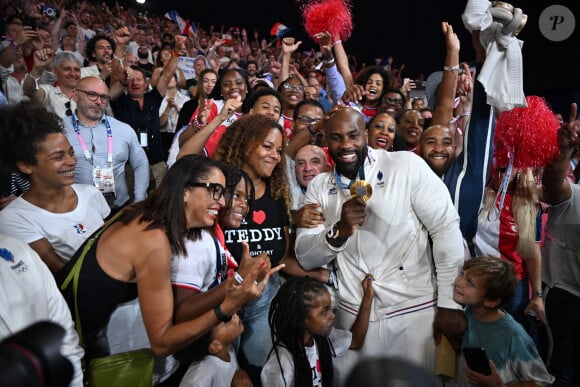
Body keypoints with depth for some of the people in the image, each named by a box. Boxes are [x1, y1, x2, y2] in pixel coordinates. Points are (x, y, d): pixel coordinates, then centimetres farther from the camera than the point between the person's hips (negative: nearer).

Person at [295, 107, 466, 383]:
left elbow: (446, 227, -10)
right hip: (354, 316, 3)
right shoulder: (319, 187, 1)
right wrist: (340, 231, -23)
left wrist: (450, 304, -10)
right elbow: (305, 257, -3)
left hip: (415, 311, -2)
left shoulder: (406, 165, -10)